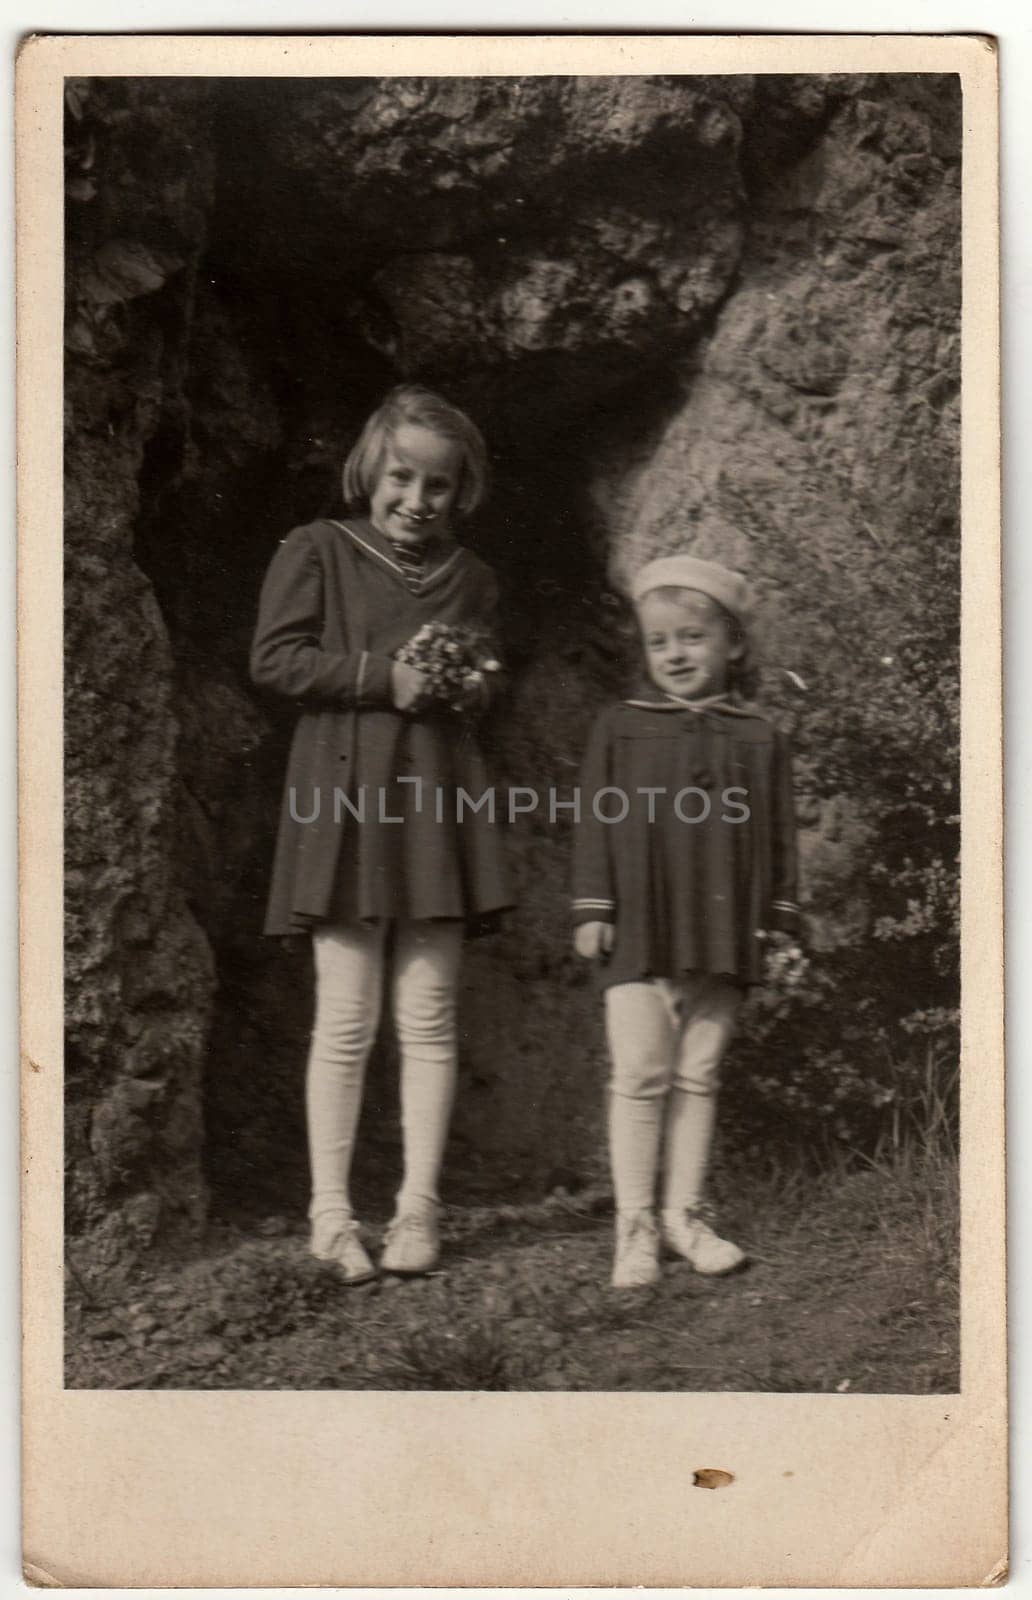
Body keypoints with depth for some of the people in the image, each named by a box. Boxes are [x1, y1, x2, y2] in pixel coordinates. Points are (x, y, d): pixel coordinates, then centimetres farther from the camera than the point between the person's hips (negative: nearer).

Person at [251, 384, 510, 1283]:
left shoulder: (470, 578, 16)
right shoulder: (317, 551, 3)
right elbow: (274, 658, -4)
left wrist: (474, 689, 1)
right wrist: (382, 677, -13)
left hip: (437, 798, 4)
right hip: (343, 793, -4)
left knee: (429, 1017, 3)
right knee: (347, 1018, -3)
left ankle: (419, 1208, 12)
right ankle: (331, 1214, 7)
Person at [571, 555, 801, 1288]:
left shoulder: (760, 740, 8)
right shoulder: (619, 728, 5)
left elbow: (779, 837, 10)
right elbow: (595, 823, 4)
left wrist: (780, 923, 6)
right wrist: (592, 909, -2)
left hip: (723, 938, 2)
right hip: (640, 934, -1)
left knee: (698, 1076, 9)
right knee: (640, 1075, -3)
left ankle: (685, 1214, 20)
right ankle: (635, 1226, 4)